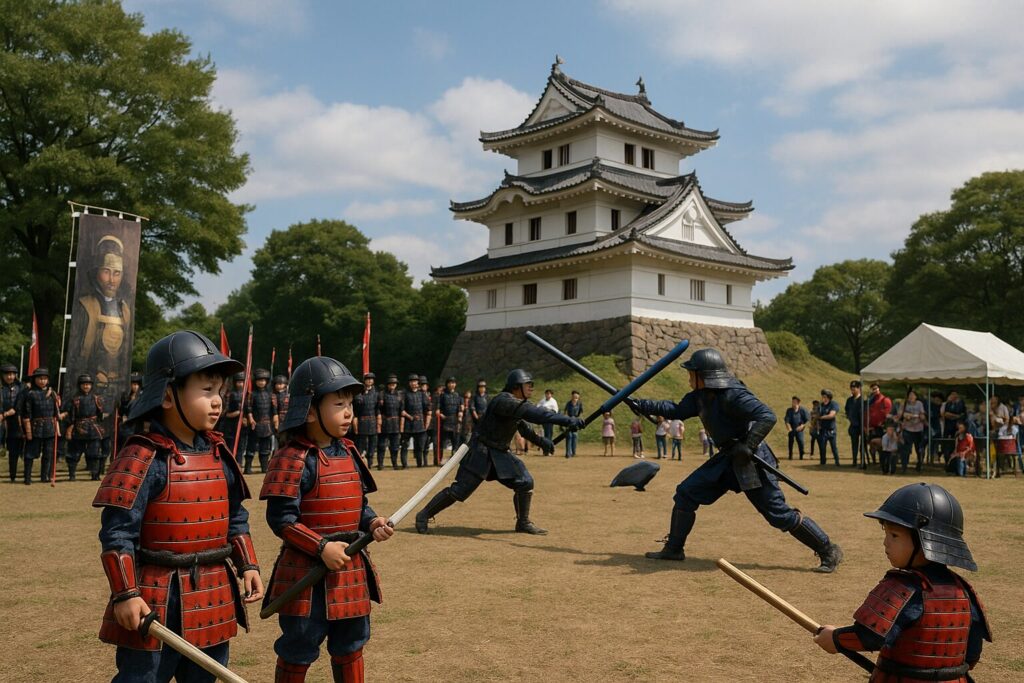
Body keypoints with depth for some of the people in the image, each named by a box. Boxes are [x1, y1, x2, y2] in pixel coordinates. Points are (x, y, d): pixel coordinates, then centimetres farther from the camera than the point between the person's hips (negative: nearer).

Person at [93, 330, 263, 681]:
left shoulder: (218, 454, 5)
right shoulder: (143, 457, -15)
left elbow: (236, 518, 14)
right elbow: (117, 531, -16)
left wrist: (247, 565, 7)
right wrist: (126, 594, -17)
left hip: (214, 597, 7)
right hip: (158, 599, -6)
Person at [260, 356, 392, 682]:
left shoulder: (348, 453, 6)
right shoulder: (293, 459, -17)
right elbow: (281, 518, -18)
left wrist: (372, 522, -5)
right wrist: (322, 547, -22)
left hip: (351, 569, 7)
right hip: (307, 570, -7)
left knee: (350, 646, 20)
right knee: (298, 652, 9)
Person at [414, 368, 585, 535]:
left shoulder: (517, 404, 6)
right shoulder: (505, 401, -24)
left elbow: (522, 426, 24)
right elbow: (533, 413, -35)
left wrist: (540, 440, 13)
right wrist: (567, 420, -41)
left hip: (501, 453, 9)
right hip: (481, 452, -9)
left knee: (525, 482, 0)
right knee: (460, 490, -6)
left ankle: (523, 523, 16)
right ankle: (424, 515, 10)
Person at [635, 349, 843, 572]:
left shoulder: (732, 395, -23)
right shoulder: (700, 396, 4)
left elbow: (767, 416, -29)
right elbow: (677, 410, 17)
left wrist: (748, 447, -33)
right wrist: (643, 406, 13)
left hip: (752, 462, -9)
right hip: (727, 460, 9)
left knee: (779, 515, -7)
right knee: (686, 493, 6)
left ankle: (829, 551, 9)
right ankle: (674, 549, 17)